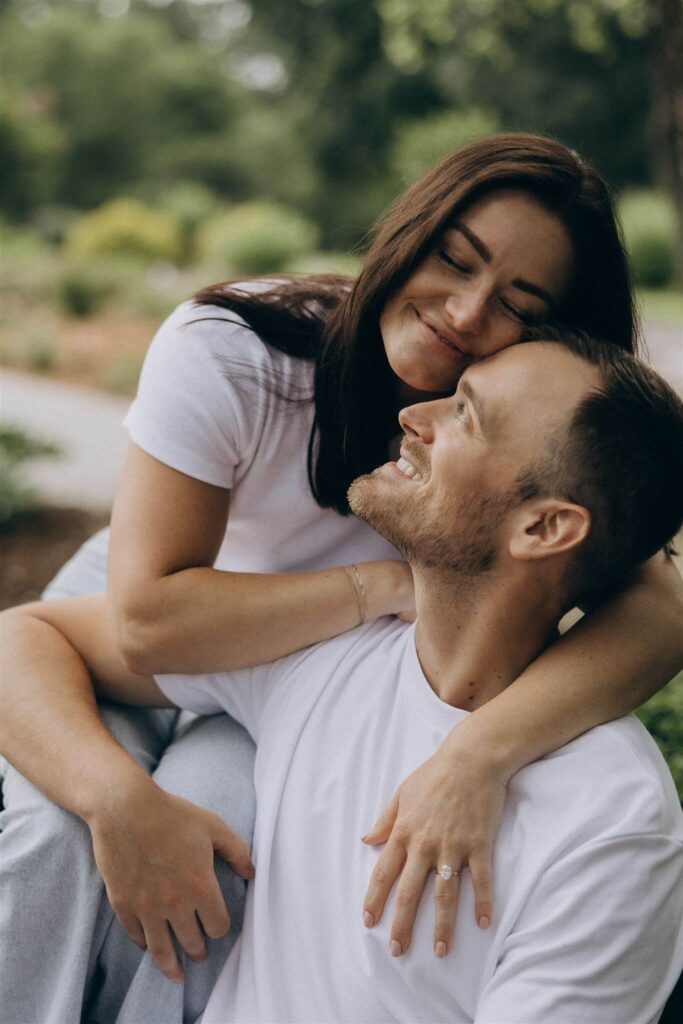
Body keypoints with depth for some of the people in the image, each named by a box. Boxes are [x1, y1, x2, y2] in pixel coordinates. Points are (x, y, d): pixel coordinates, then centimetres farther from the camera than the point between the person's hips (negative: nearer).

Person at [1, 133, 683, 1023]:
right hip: (122, 635, -1)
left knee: (214, 825, -29)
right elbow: (147, 618, -33)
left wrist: (481, 752, -53)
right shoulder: (227, 353, -28)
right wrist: (388, 584, -36)